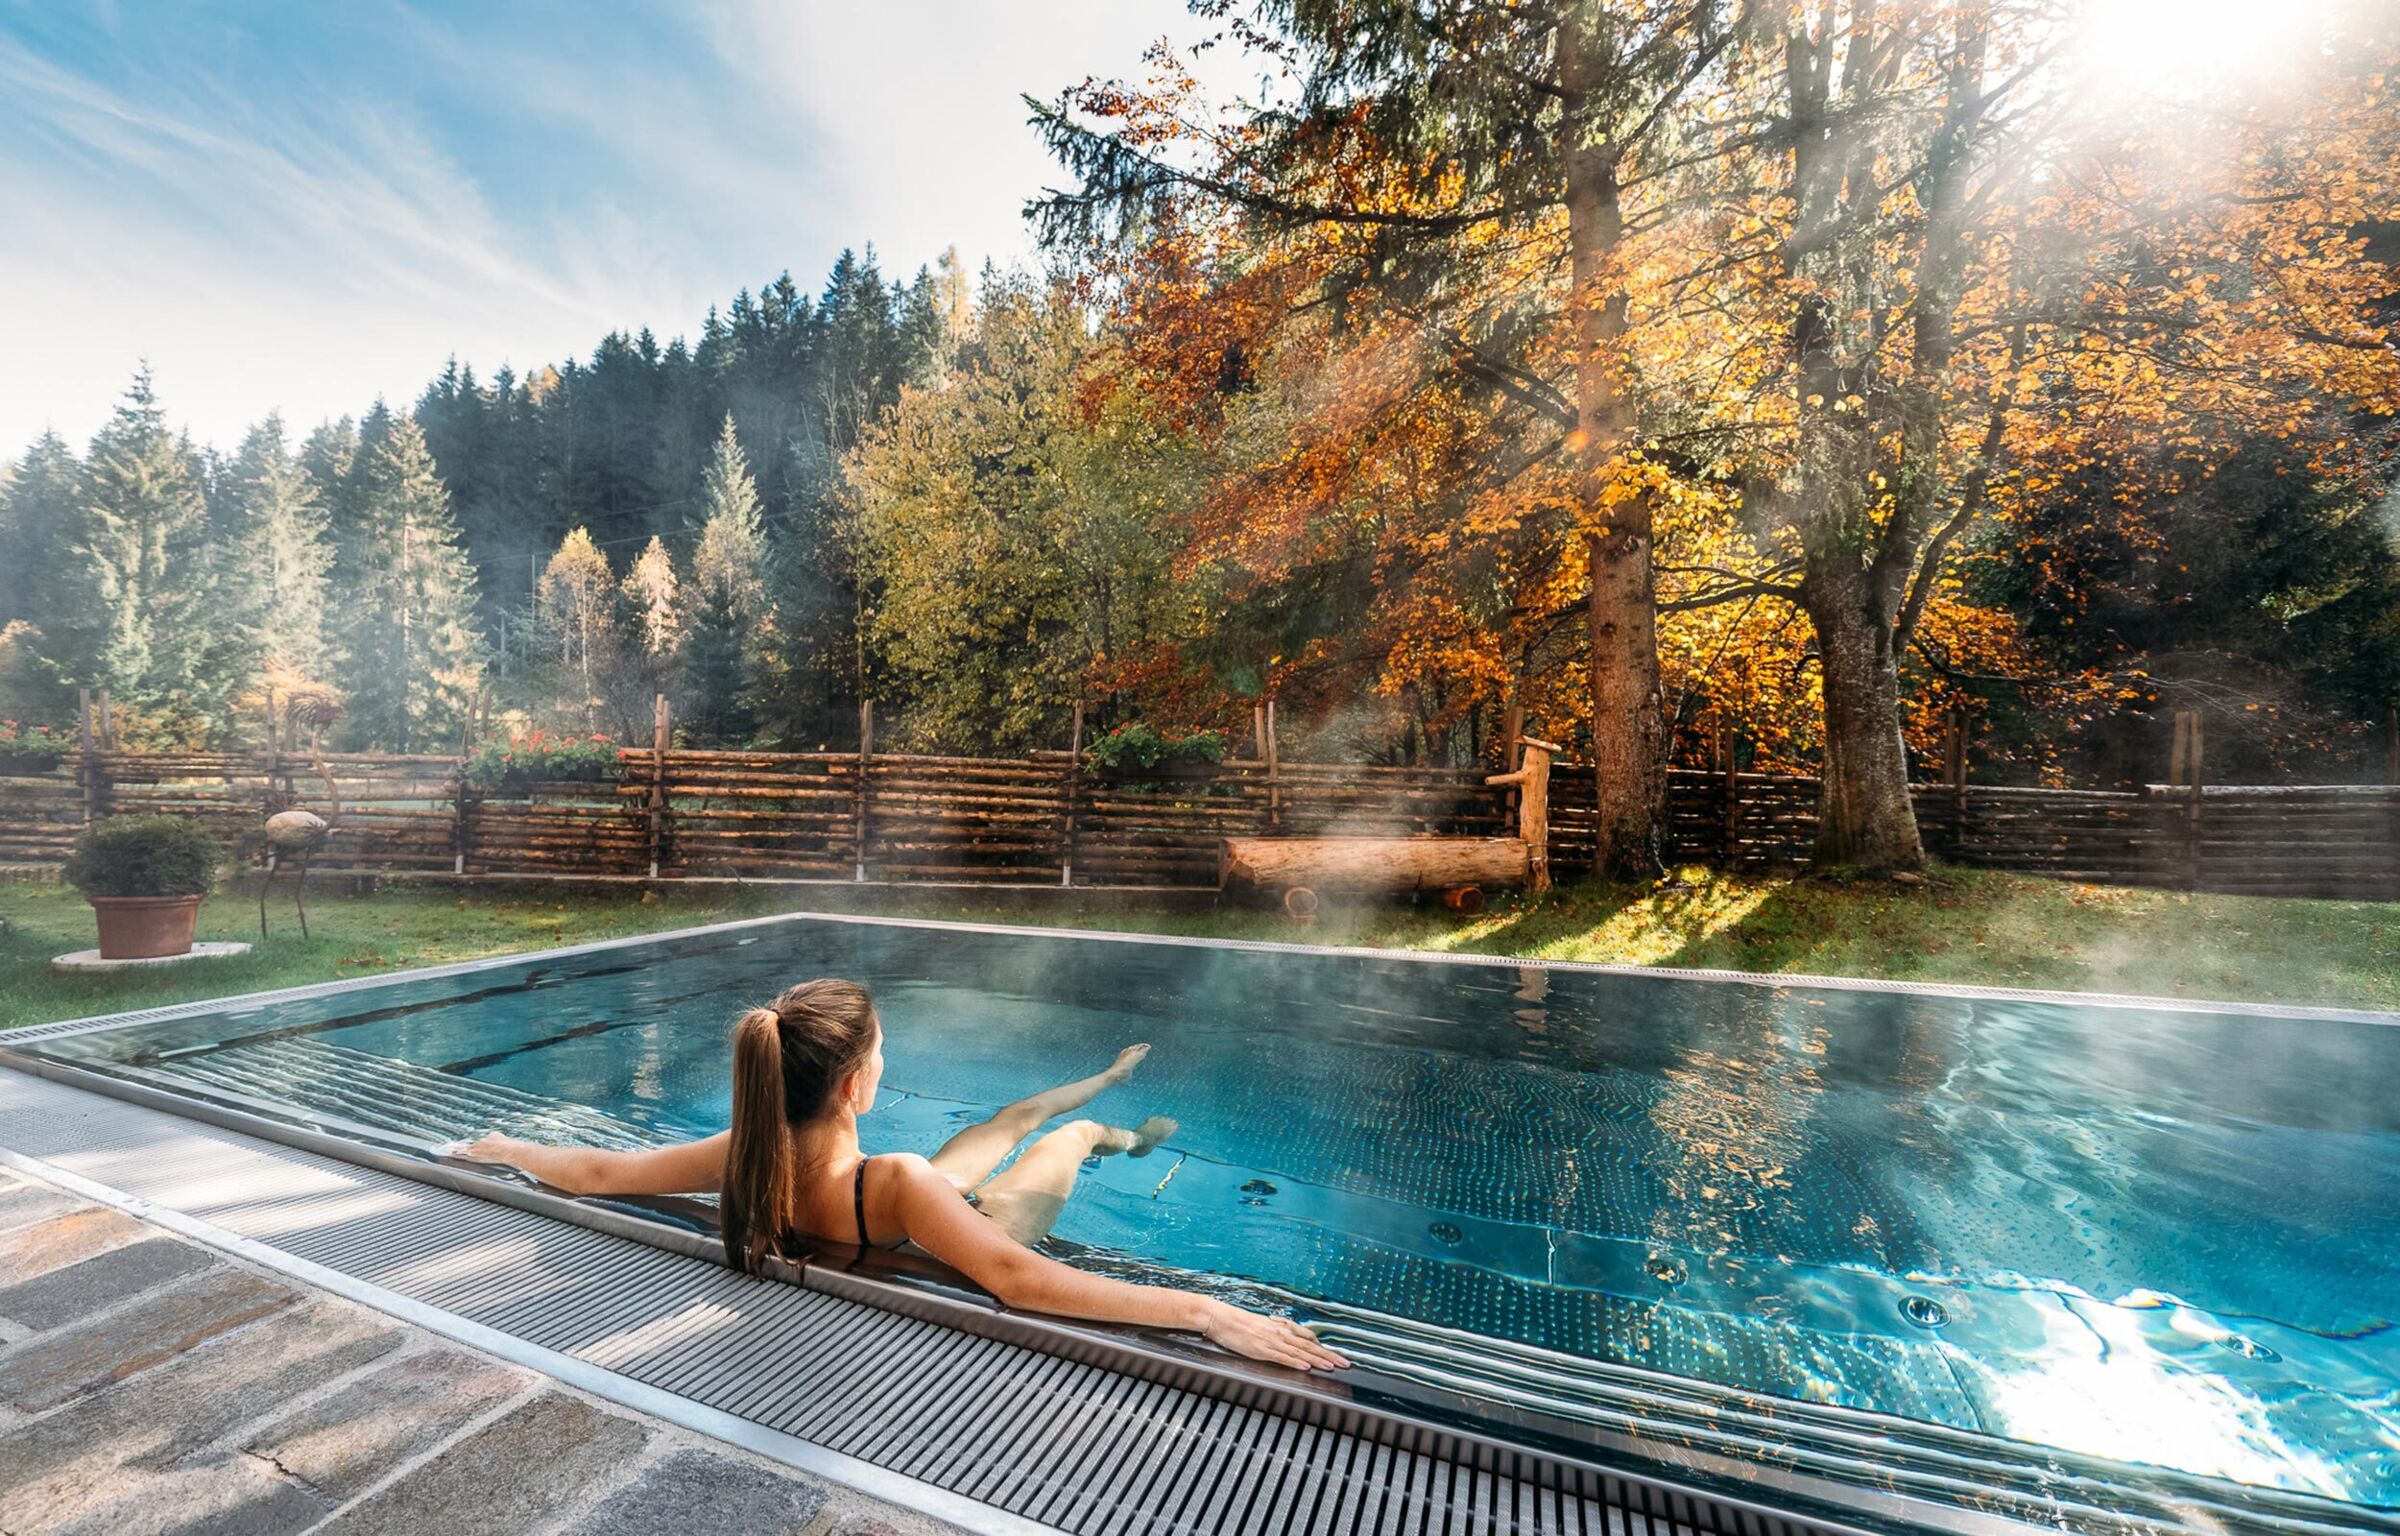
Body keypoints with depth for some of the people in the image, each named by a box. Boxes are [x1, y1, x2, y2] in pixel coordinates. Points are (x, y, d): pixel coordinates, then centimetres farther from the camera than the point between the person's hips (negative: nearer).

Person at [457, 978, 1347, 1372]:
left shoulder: (747, 1159, -33)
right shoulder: (891, 1184, -49)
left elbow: (598, 1173, -22)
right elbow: (1018, 1281, -56)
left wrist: (505, 1148, -1)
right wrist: (1206, 1311, -58)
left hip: (931, 1213, 5)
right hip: (968, 1232, -5)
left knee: (1014, 1117, 24)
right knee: (1076, 1135, 18)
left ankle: (1110, 1075, 55)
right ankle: (1128, 1137, 55)